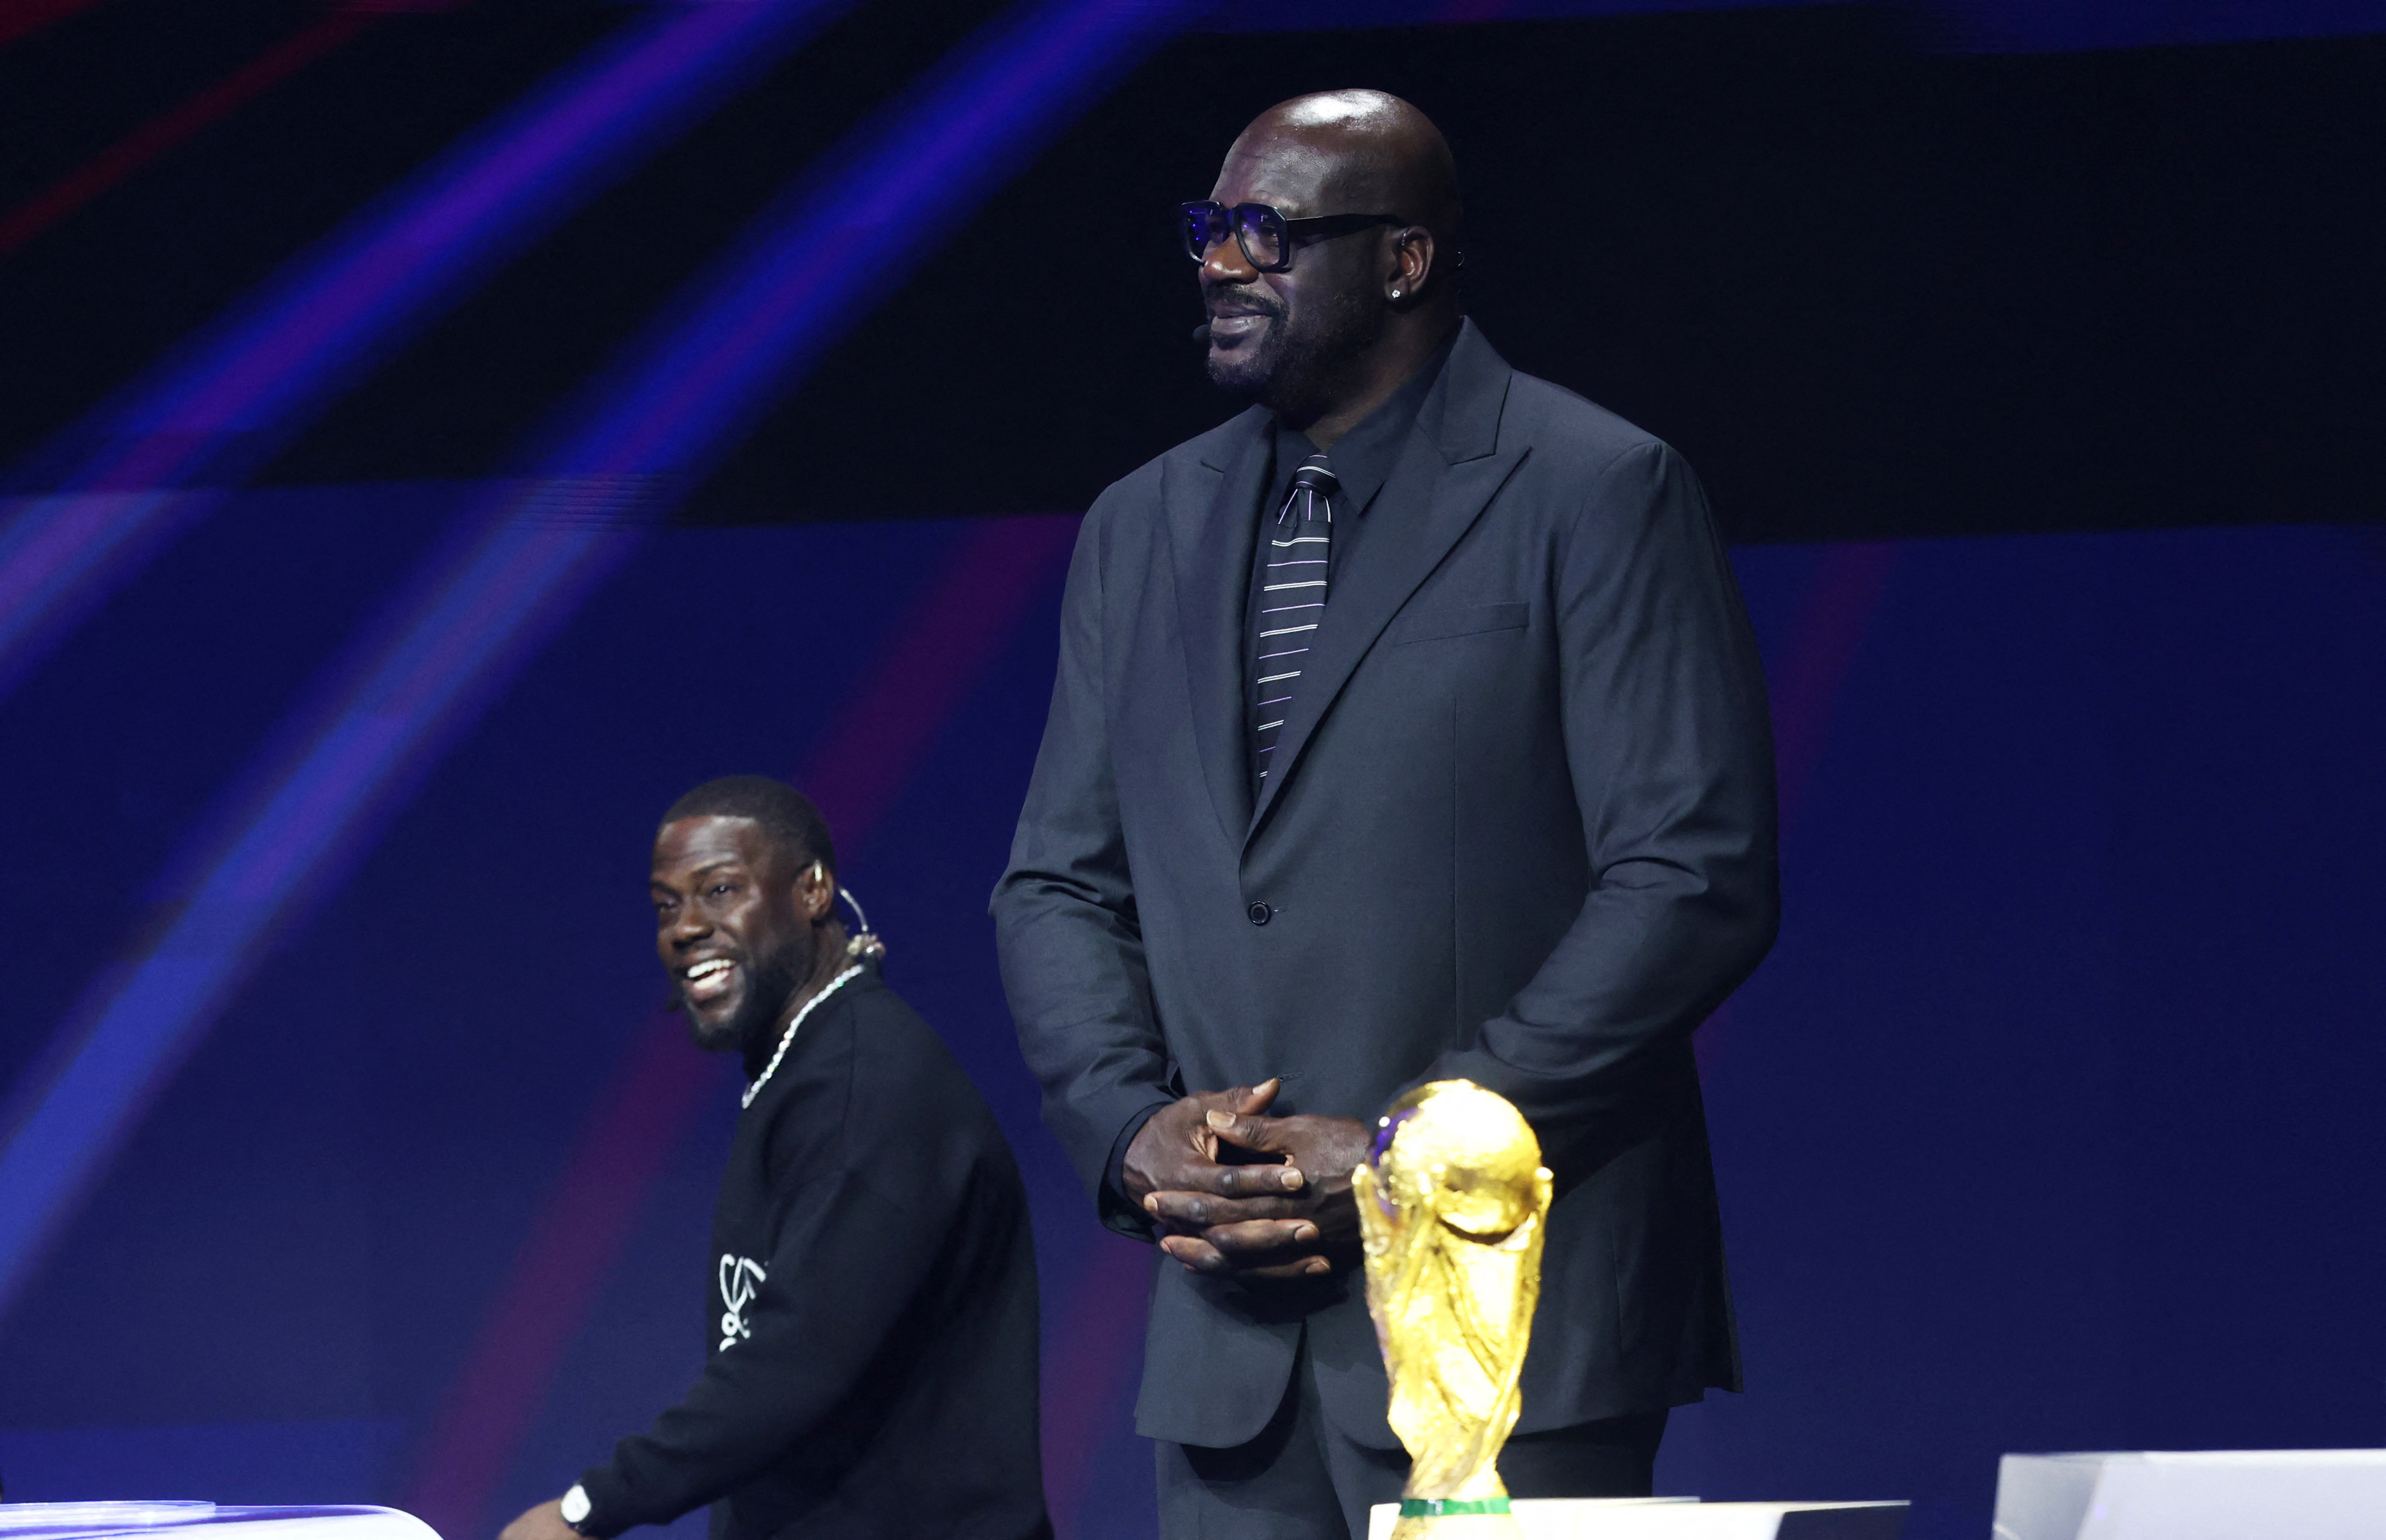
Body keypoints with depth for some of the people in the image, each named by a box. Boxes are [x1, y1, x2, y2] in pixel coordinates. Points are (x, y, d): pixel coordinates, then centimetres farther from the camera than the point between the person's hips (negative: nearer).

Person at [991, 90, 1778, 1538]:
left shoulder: (1599, 495, -3)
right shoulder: (1146, 527, 17)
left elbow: (1696, 883, -9)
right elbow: (1060, 885, 19)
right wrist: (1132, 1126, -2)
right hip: (1237, 1336, 6)